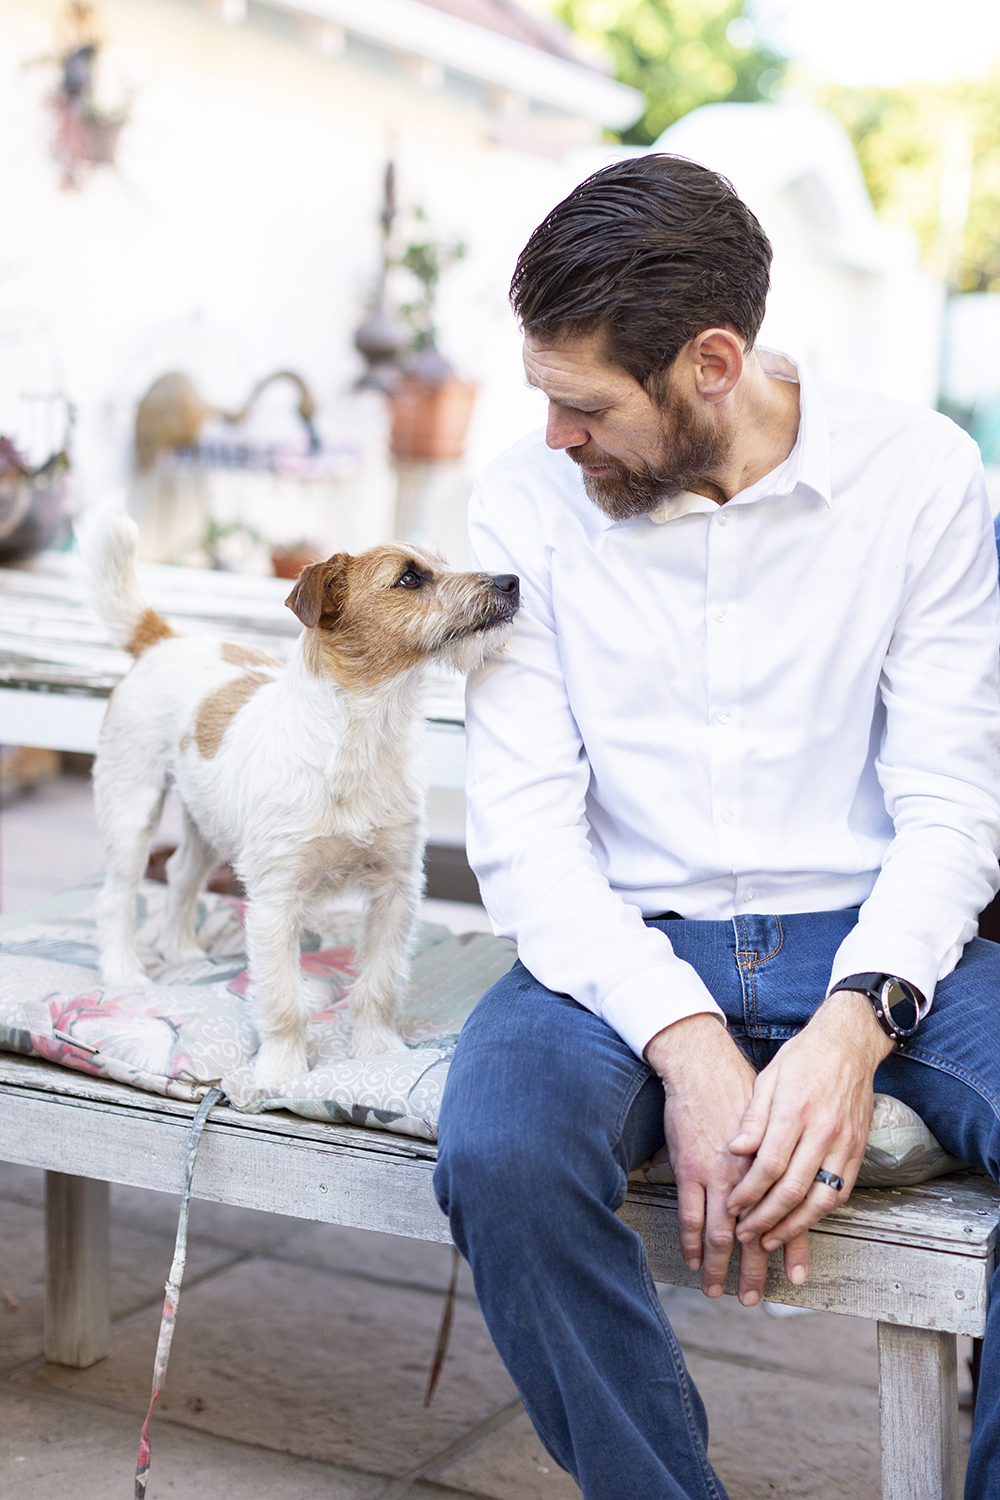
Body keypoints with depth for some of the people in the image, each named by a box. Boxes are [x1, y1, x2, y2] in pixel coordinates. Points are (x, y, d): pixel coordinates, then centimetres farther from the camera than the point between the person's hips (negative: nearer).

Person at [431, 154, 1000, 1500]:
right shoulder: (526, 505, -1)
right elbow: (525, 833, -6)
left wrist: (855, 1025, -23)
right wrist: (686, 1045, -22)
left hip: (874, 937, 1)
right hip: (624, 947, 0)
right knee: (503, 1158, -32)